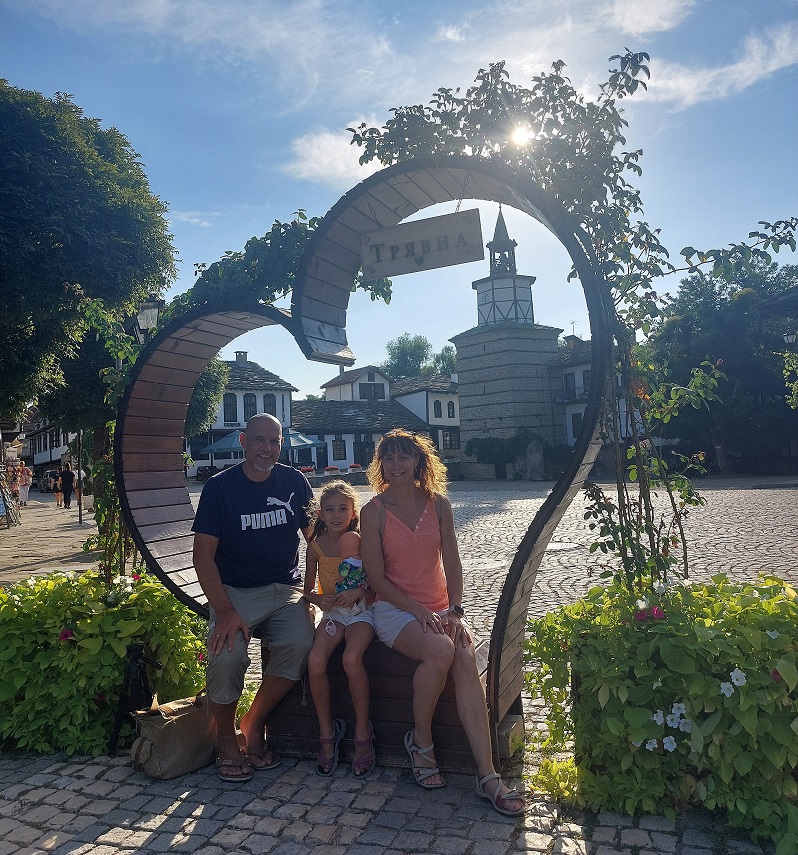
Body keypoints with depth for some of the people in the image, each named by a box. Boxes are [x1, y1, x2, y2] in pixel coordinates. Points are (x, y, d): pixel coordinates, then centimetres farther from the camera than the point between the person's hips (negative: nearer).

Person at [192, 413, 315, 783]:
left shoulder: (294, 482, 5)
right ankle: (226, 736, 1)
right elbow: (203, 554, -7)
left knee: (300, 644, -27)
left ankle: (253, 723, -1)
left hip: (285, 589, 2)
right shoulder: (220, 486, -3)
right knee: (227, 654, -29)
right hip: (234, 591, -2)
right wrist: (225, 611, -19)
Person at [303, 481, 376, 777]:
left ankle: (362, 734, -11)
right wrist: (318, 598, -9)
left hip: (361, 611, -3)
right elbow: (308, 588, 13)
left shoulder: (362, 542, -4)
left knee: (351, 658, -30)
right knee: (315, 662, -24)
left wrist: (359, 592, -20)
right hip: (332, 613, 3)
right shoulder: (316, 546, 4)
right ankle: (327, 732, -2)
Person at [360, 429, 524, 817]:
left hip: (439, 608, 3)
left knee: (466, 657, -27)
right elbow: (376, 577, -7)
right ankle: (420, 740, -6)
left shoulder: (438, 505, 4)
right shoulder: (374, 511, -5)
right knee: (440, 650, -32)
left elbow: (452, 564, 3)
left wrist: (455, 612, -11)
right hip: (395, 609, -3)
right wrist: (420, 612, -17)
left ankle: (487, 775, -25)